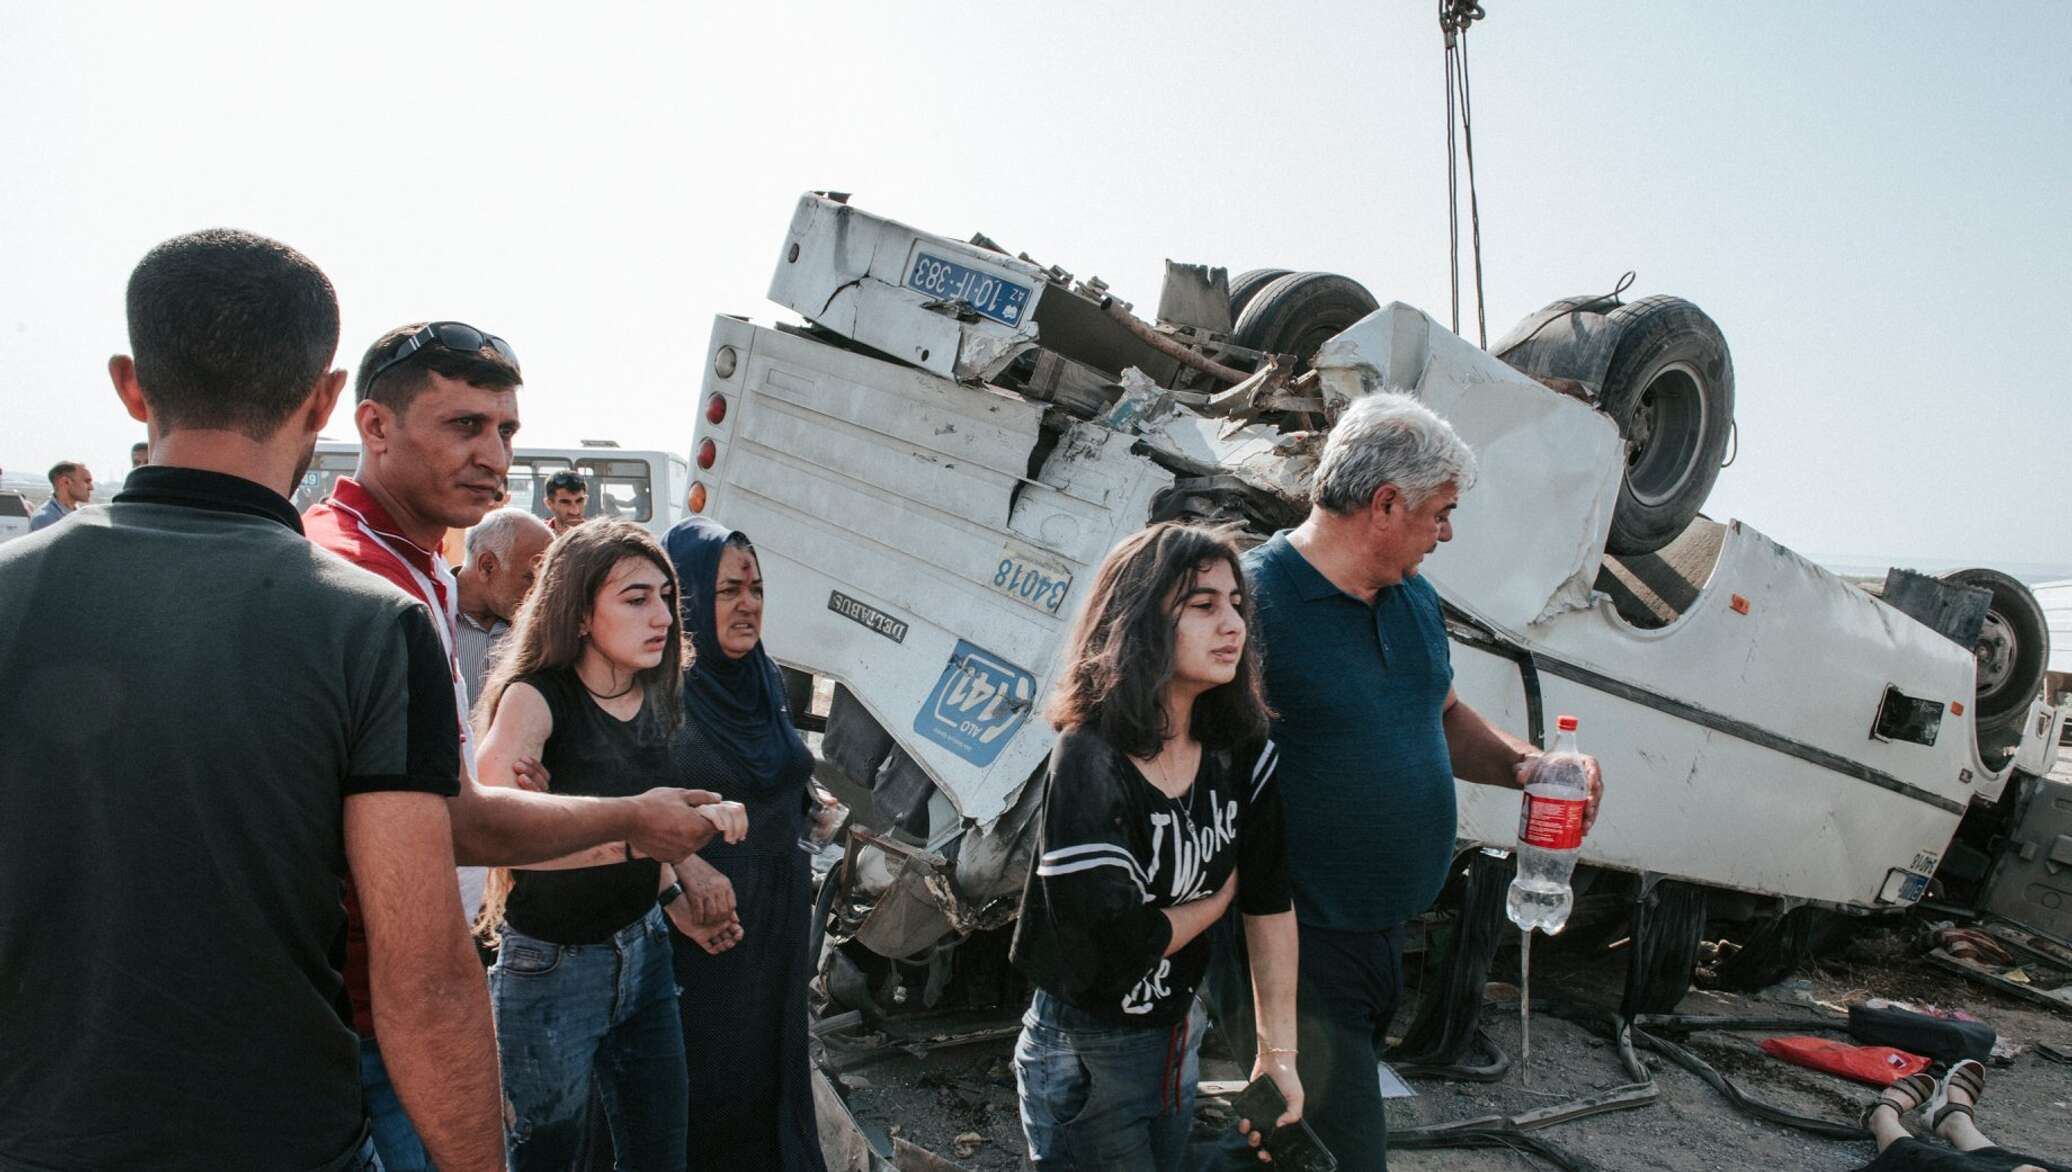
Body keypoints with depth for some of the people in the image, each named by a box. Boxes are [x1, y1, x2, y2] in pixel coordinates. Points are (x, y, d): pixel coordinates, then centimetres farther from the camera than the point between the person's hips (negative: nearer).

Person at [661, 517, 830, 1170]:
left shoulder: (765, 676, 8)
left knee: (773, 1057, 18)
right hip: (702, 919, -7)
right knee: (707, 1073, 5)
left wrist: (813, 805, 4)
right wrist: (689, 865, -34)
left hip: (779, 916, 7)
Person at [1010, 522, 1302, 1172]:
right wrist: (1219, 897, -12)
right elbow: (1116, 946, -28)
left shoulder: (1242, 751, -7)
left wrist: (1278, 1052, -5)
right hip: (1086, 1054, -6)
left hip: (1179, 1032, 6)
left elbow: (1270, 904, -4)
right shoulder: (1088, 763, -27)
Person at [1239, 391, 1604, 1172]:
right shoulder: (1255, 600, -19)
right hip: (1301, 950, -8)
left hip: (1387, 931, 9)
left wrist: (1522, 764, 3)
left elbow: (1443, 718, 23)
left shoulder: (1415, 598, 9)